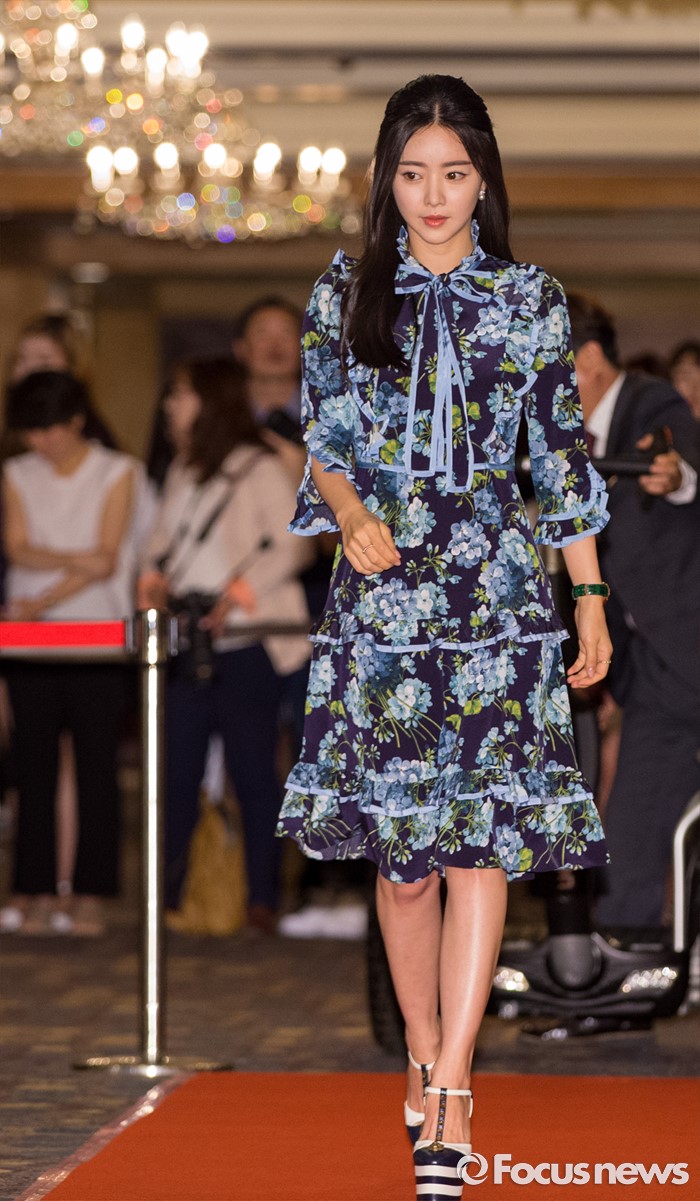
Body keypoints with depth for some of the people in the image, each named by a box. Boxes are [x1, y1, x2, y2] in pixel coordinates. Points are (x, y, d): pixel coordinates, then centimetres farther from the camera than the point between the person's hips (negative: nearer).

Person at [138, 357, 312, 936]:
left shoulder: (258, 469, -4)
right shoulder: (180, 472, 18)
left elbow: (293, 545, -10)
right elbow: (163, 538, 22)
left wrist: (242, 588, -22)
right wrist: (155, 577, 0)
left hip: (244, 643, -6)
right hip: (185, 644, 6)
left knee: (252, 771, -2)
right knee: (177, 769, 5)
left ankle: (262, 901, 3)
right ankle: (164, 899, 9)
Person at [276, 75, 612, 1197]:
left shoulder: (531, 300, 5)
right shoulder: (345, 293, 6)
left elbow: (563, 456, 7)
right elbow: (321, 442, 7)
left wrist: (592, 598, 5)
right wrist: (354, 516, -14)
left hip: (497, 589, -1)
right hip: (379, 590, 1)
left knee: (481, 840, -8)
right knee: (400, 847, 4)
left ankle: (447, 1102, -9)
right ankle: (426, 1055, 22)